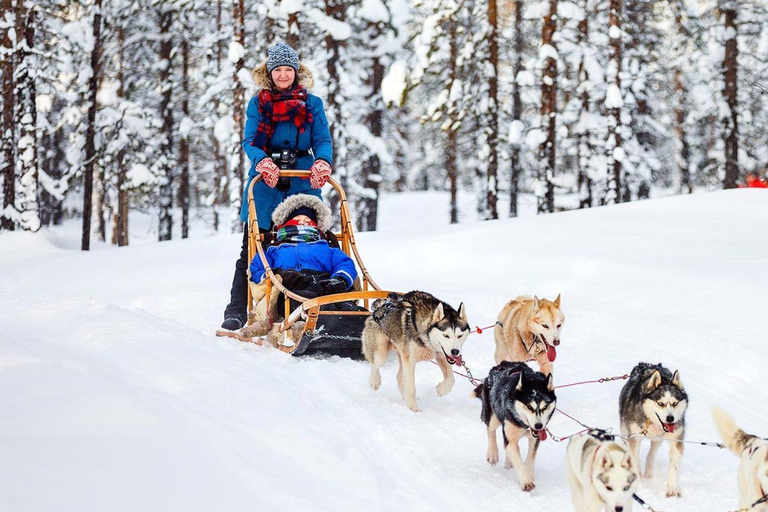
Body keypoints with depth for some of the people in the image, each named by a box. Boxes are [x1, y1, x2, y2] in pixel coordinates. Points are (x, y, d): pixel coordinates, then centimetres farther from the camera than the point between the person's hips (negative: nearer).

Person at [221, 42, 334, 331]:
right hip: (265, 184, 0)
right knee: (252, 250, 0)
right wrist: (262, 161, -21)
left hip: (302, 185, 1)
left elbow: (323, 140, 5)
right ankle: (236, 312, 4)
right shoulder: (258, 103, 10)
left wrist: (323, 162, -18)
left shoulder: (311, 104, 12)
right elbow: (249, 142, 0)